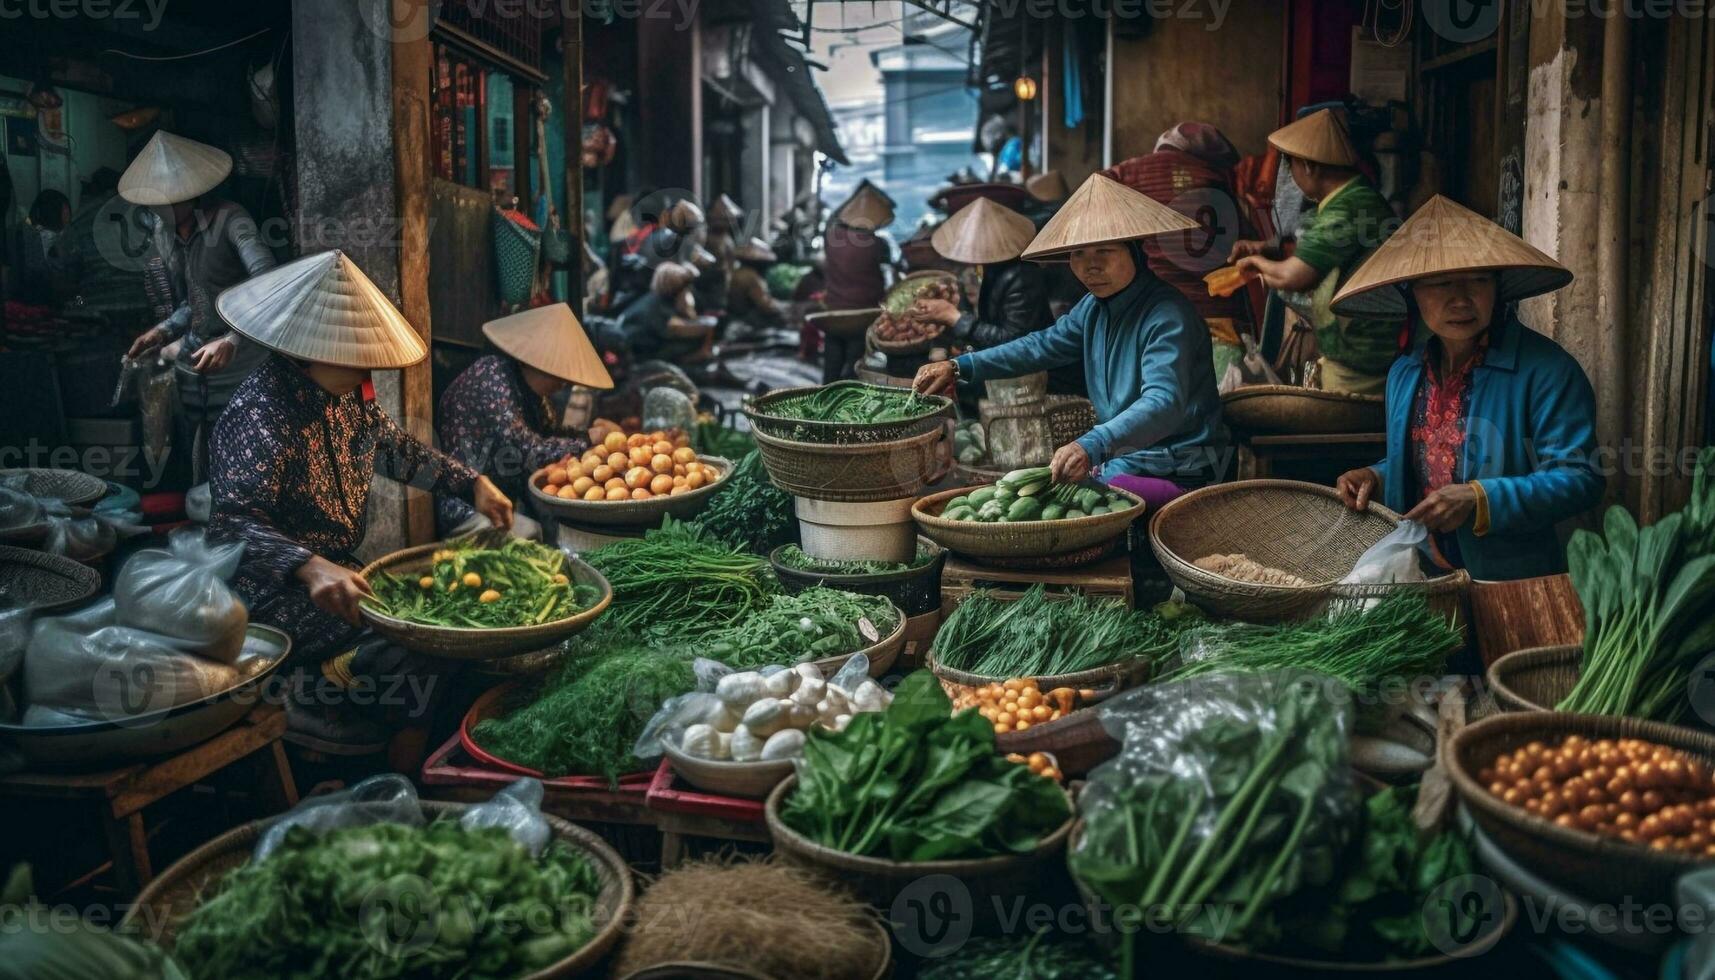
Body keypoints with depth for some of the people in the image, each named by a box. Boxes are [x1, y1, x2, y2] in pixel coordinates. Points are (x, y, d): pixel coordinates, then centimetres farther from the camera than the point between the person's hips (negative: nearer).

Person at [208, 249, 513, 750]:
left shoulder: (343, 392, 4)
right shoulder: (260, 417, -24)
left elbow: (395, 448, 20)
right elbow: (233, 523, -35)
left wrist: (473, 483, 9)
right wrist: (311, 568, -51)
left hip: (339, 567, 9)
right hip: (278, 591, -9)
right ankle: (315, 701, -4)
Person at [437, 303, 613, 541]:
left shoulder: (531, 384, 6)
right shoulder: (493, 375, -19)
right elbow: (530, 451, -25)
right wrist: (589, 441, -15)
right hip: (462, 509, -8)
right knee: (530, 535, -31)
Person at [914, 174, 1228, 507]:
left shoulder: (1168, 317, -21)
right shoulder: (1095, 308, 8)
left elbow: (1164, 403, -34)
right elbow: (1044, 346, 21)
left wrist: (1092, 446, -50)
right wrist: (960, 367, 13)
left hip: (1174, 476, -8)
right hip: (1119, 460, 8)